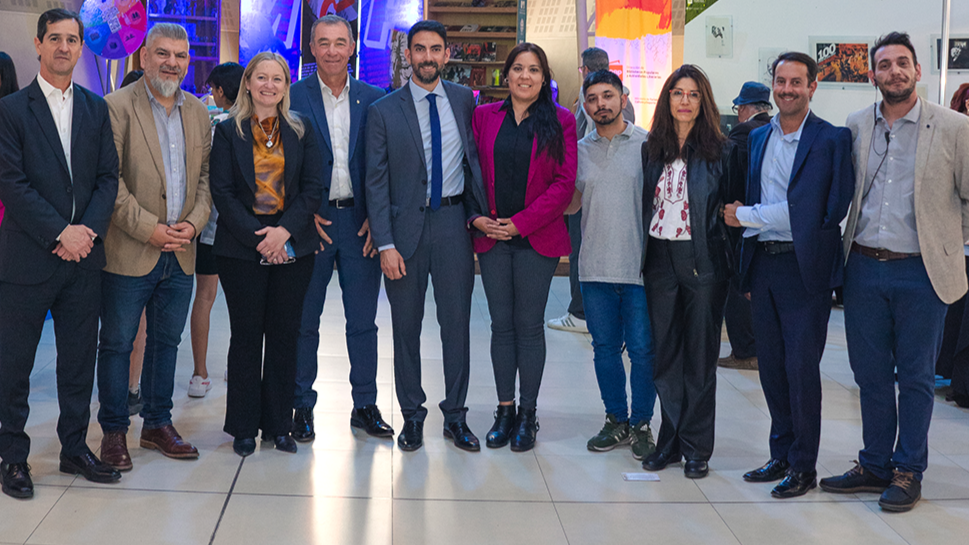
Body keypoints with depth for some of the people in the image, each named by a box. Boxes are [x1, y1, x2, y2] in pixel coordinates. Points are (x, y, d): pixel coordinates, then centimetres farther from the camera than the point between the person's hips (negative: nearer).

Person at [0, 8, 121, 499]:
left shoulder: (96, 109, 11)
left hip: (83, 256, 4)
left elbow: (108, 177, 6)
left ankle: (75, 448, 23)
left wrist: (88, 230, -8)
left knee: (79, 360, 11)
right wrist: (60, 233, -15)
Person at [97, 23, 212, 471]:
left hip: (181, 253, 5)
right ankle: (114, 431, 17)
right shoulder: (117, 107, -7)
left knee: (166, 342, 14)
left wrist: (194, 222, -4)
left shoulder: (198, 112, 12)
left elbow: (206, 176, 12)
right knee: (116, 344, 4)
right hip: (129, 253, -5)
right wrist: (150, 229, -16)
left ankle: (157, 424, 27)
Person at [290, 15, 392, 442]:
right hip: (311, 221, -1)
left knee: (363, 321, 8)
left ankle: (365, 406, 19)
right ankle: (302, 407, 18)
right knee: (304, 319, 6)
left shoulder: (374, 100, 6)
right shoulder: (293, 98, 0)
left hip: (360, 221, 2)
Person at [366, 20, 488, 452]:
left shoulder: (464, 100, 6)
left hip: (453, 222, 1)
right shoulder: (384, 111, -1)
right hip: (406, 225, -1)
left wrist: (478, 211, 6)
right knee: (406, 326, 7)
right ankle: (412, 416, 20)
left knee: (457, 322, 5)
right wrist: (385, 244, -9)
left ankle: (455, 416, 17)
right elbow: (376, 182, -2)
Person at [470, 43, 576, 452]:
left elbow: (565, 182, -5)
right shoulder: (484, 116, 8)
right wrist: (478, 217, -6)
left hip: (537, 238, -2)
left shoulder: (559, 121, 0)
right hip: (491, 235, 2)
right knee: (501, 324, 6)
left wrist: (521, 222, -11)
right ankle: (505, 410, 16)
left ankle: (528, 414, 12)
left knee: (529, 325, 2)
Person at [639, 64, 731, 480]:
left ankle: (696, 447, 14)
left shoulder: (718, 150, -2)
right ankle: (670, 439, 20)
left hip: (703, 260, -3)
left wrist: (735, 269, -9)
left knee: (700, 355, 4)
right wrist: (641, 257, 3)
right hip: (660, 259, 3)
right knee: (664, 352, 9)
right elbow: (643, 205, 10)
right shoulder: (652, 149, 8)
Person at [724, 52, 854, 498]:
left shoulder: (831, 140, -6)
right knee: (771, 365, 10)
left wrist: (745, 217, -8)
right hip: (763, 264, 6)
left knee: (801, 367, -2)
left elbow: (814, 211, -13)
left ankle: (804, 467, 10)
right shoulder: (758, 138, 14)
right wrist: (747, 269, 8)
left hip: (804, 267, -5)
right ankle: (781, 456, 22)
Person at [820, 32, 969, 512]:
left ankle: (908, 472, 18)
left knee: (915, 377, 6)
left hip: (921, 271, -3)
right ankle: (874, 466, 24)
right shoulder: (856, 126, 6)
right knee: (870, 374, 11)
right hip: (864, 269, 3)